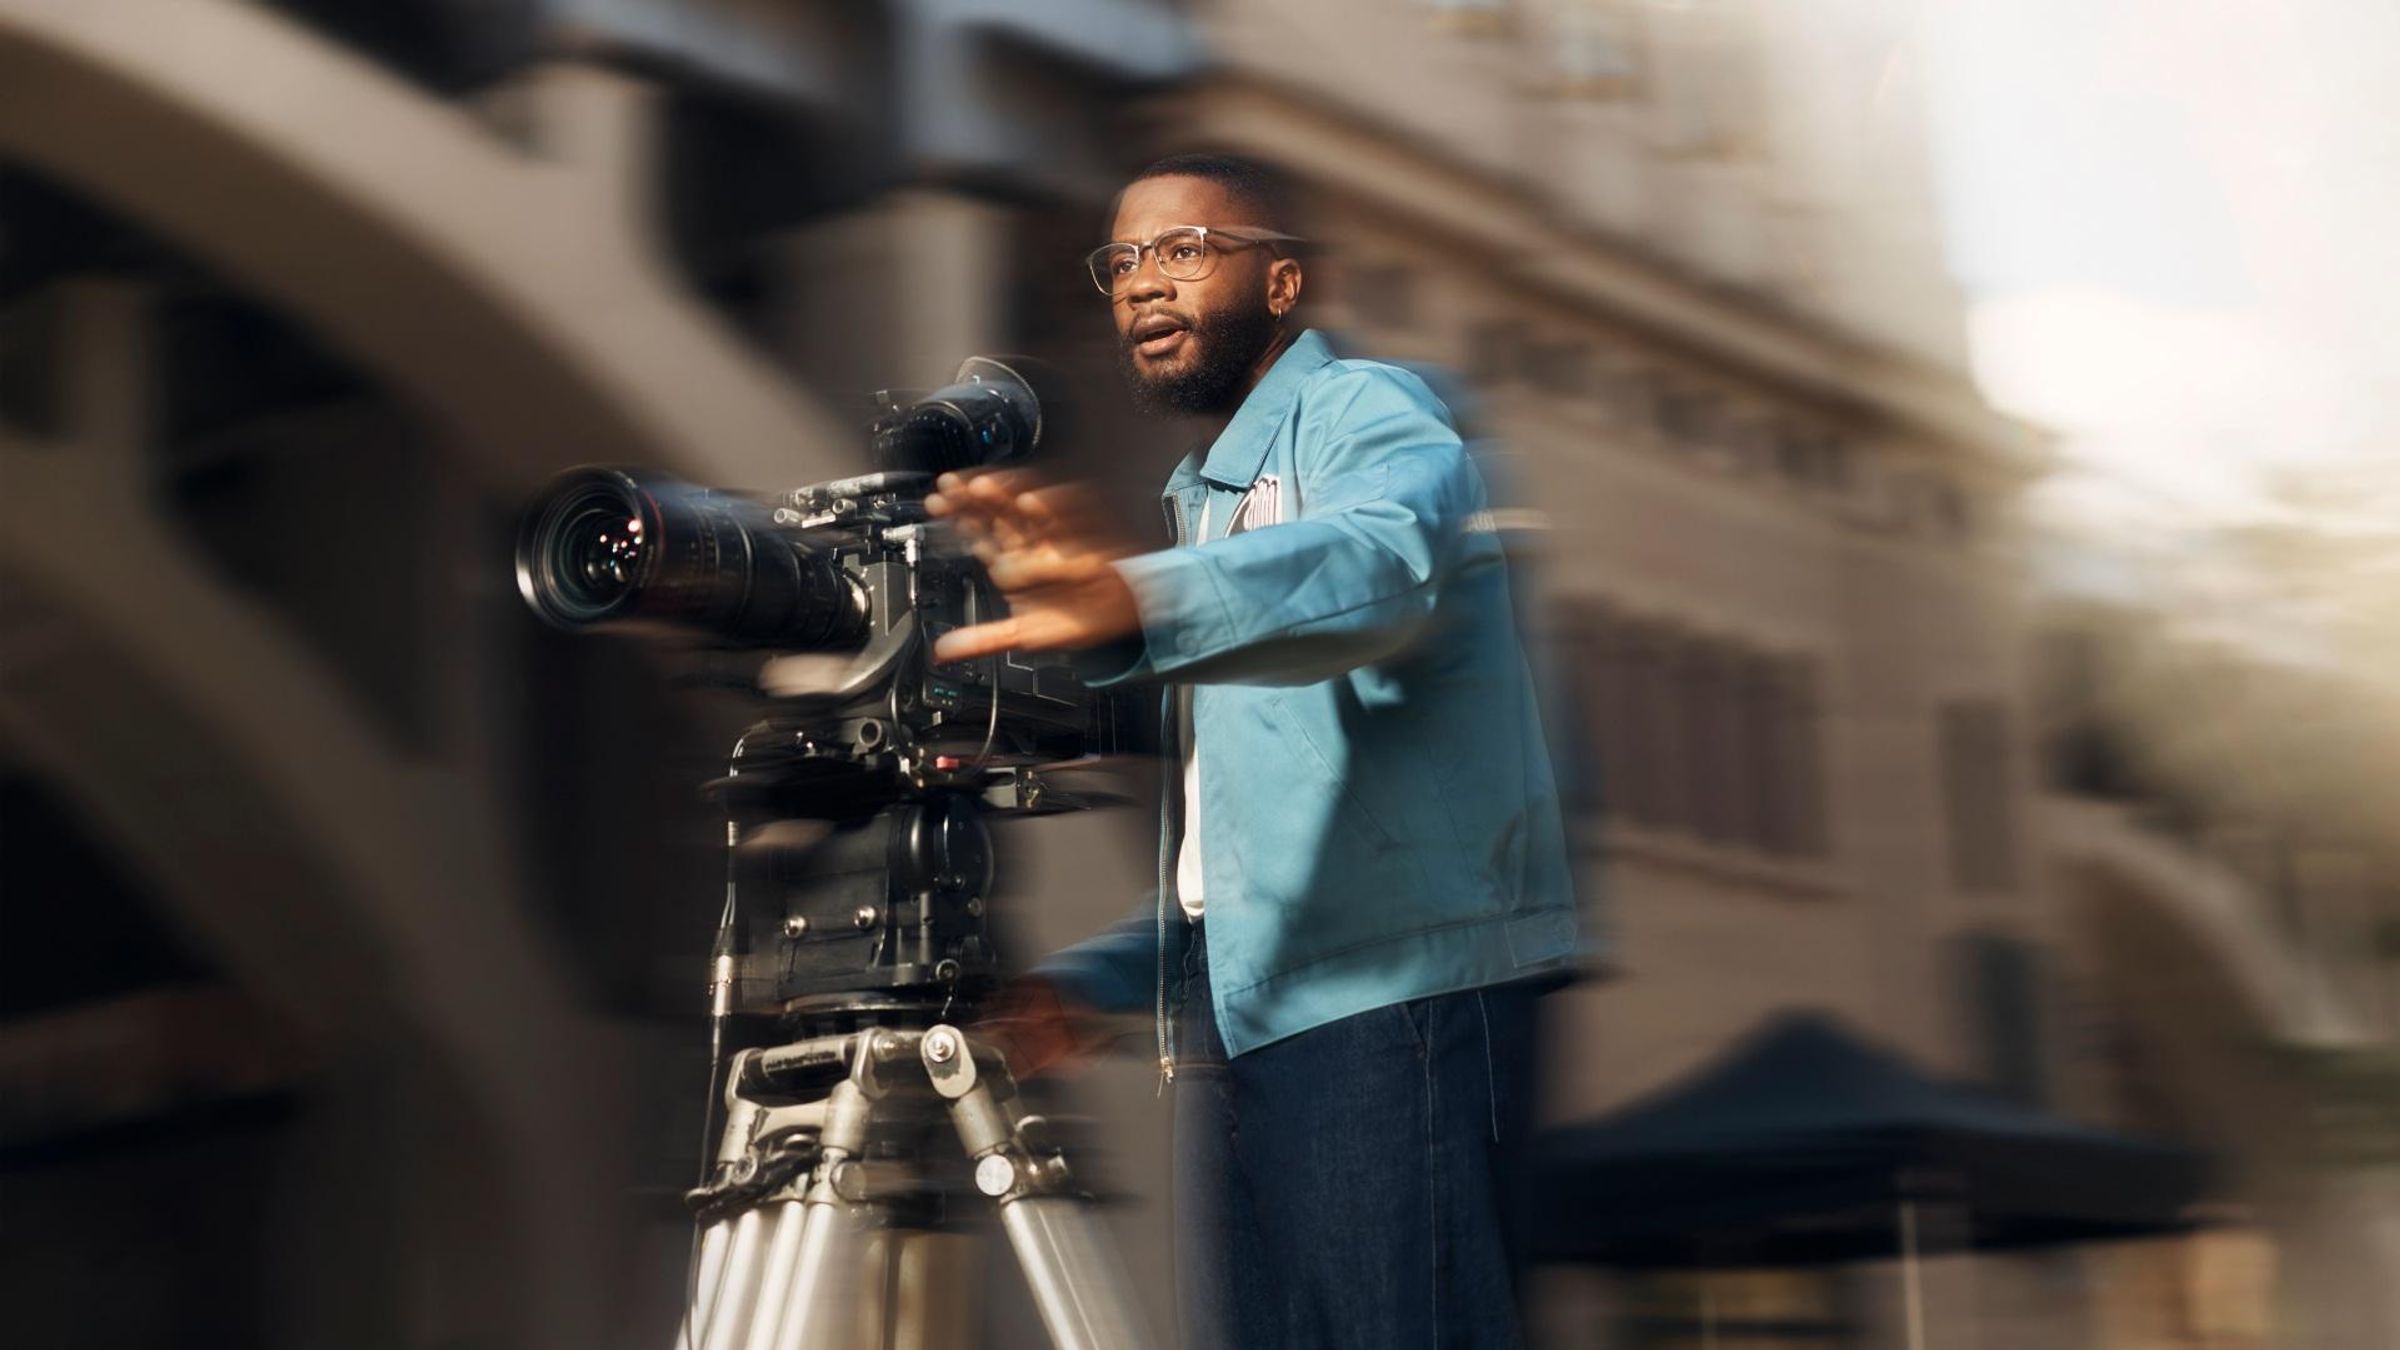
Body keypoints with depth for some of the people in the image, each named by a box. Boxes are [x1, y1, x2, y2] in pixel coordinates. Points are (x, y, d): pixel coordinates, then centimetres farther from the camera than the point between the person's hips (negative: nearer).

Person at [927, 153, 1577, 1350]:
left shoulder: (1363, 412, -1)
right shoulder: (1206, 495, 26)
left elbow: (1377, 565, -28)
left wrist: (1134, 602, -46)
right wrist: (1091, 980, 14)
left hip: (1397, 1004, -8)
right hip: (1236, 1038, 8)